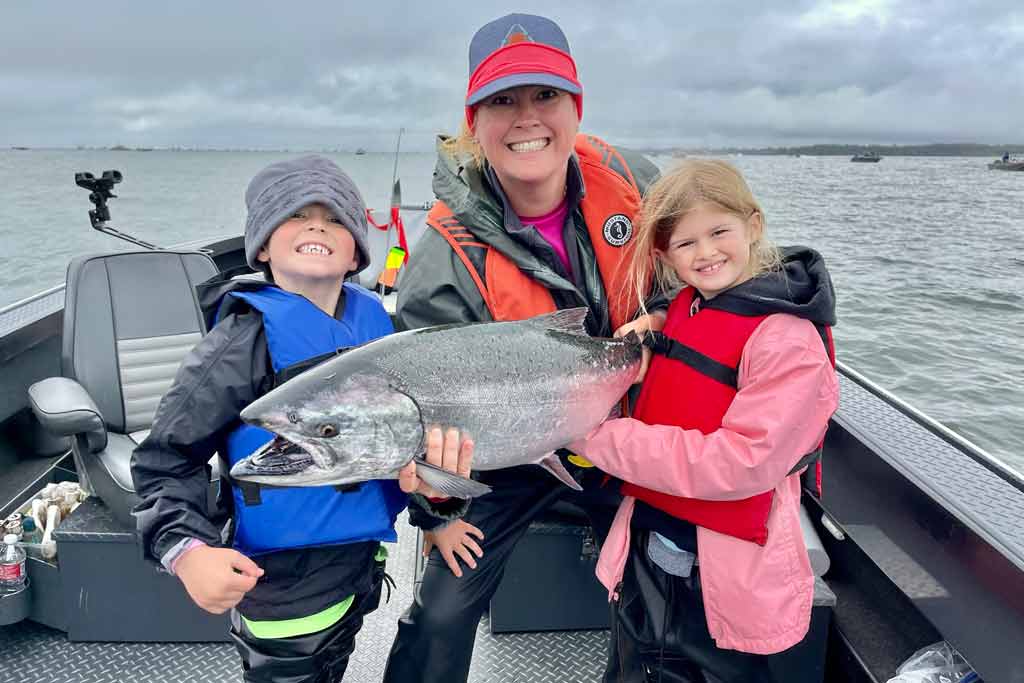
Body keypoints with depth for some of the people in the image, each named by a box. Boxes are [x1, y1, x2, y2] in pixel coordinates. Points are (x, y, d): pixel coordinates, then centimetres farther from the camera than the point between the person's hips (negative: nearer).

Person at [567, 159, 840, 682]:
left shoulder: (789, 338, -19)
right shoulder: (682, 310, 3)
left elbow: (741, 461, -27)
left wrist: (600, 439, -23)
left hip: (735, 578, -6)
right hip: (645, 559, 7)